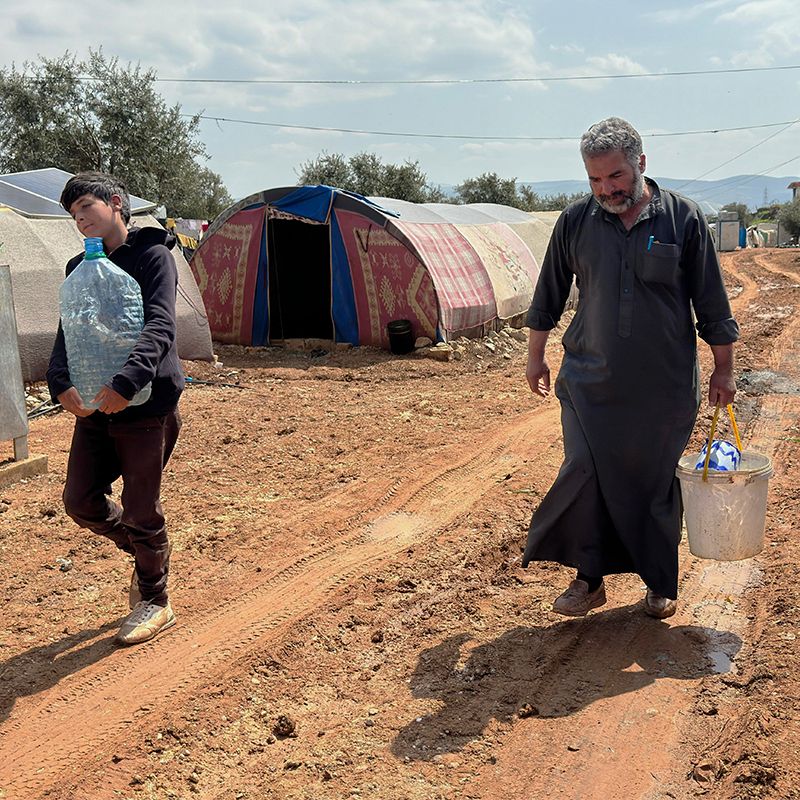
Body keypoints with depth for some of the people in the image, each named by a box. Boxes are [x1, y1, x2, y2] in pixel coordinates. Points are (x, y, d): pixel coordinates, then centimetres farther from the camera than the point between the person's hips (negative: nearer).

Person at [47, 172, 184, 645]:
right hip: (93, 406, 6)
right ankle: (144, 553, 35)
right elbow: (68, 333, 4)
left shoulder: (152, 255, -7)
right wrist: (61, 383, -16)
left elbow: (160, 328, -20)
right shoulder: (80, 268, 12)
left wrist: (126, 383, -34)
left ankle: (155, 603, 23)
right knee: (81, 502, 8)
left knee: (141, 511, 2)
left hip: (147, 406, -6)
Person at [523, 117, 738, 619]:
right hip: (590, 380, 1)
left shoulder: (684, 218, -4)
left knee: (657, 483, 8)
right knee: (583, 475, -5)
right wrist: (536, 356, 14)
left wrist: (724, 369, 5)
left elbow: (712, 303, 2)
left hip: (665, 386, -1)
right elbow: (549, 296, 11)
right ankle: (589, 579, 13)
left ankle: (661, 586, 25)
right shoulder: (576, 221, 0)